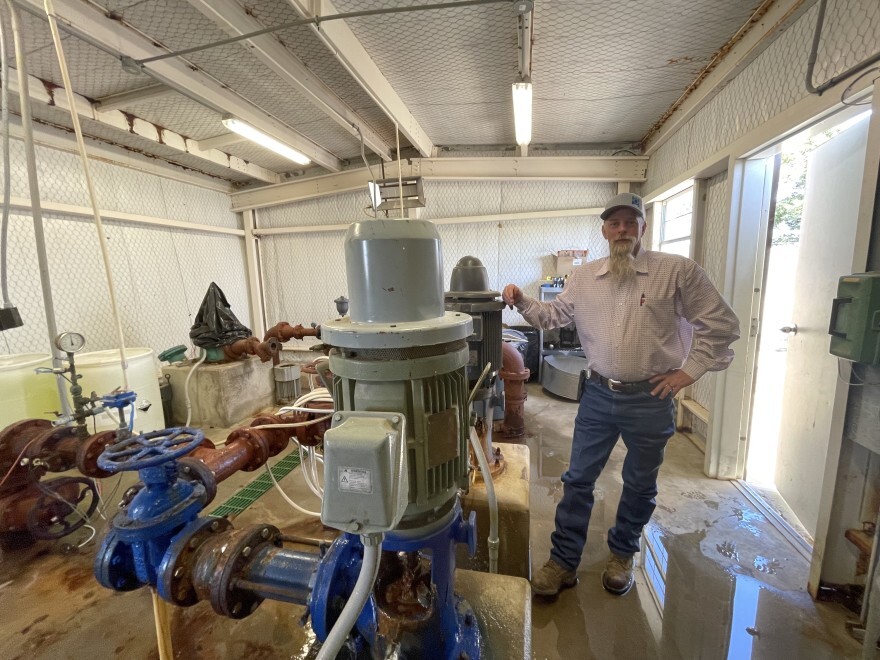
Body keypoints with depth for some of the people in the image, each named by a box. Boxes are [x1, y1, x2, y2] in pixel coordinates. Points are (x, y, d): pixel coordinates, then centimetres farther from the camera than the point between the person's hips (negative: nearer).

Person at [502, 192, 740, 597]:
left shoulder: (678, 271, -6)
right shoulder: (583, 278, 4)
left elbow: (720, 323, -1)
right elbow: (553, 315, 10)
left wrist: (690, 370, -6)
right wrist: (522, 301, -5)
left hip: (650, 400, -1)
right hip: (598, 395, 2)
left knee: (639, 485, 17)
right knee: (578, 480, 9)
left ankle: (622, 555, 42)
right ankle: (563, 562, 25)